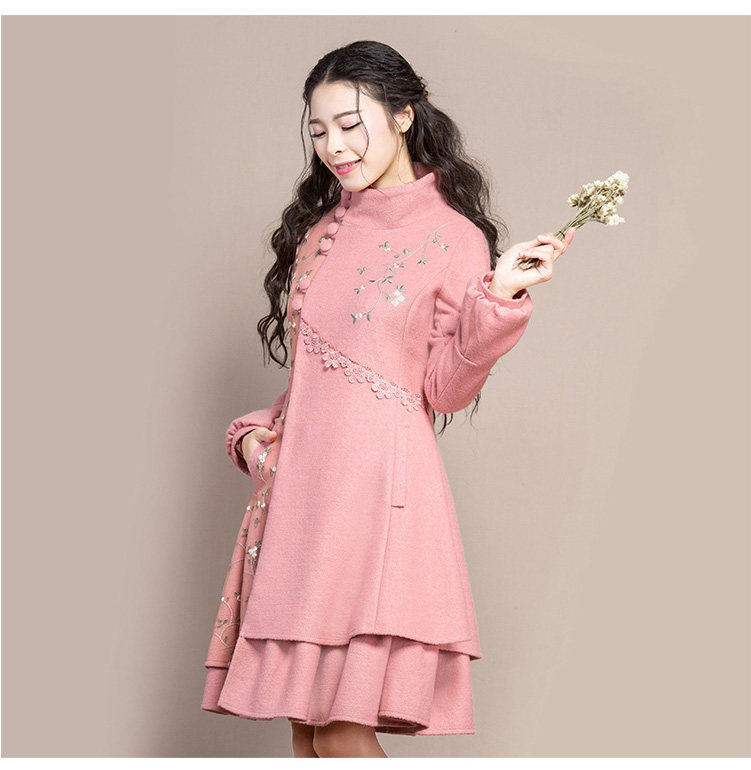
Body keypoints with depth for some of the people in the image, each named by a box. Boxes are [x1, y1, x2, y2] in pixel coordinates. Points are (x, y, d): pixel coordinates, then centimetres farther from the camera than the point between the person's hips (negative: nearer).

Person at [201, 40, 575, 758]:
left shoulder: (452, 238, 0)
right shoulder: (318, 232, 17)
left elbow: (445, 391, -3)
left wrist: (498, 300, -16)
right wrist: (255, 431, 9)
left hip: (379, 485, -6)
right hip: (296, 484, 6)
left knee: (342, 733, -9)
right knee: (303, 726, 6)